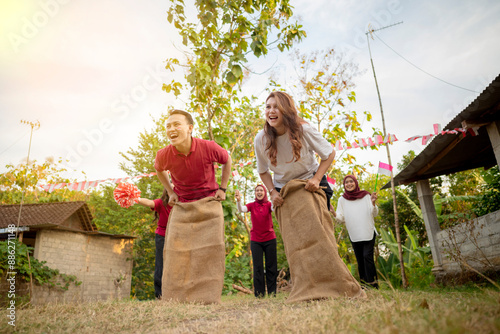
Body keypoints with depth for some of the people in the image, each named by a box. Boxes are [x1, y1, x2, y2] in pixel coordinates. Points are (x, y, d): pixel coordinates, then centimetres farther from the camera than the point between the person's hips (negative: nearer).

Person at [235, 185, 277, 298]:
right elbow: (241, 209, -17)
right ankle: (259, 293, 6)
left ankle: (272, 292, 12)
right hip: (255, 240, 0)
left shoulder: (268, 204, -1)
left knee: (271, 266, 2)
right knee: (258, 267, -1)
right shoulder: (252, 205, 1)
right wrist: (238, 200, -38)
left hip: (269, 239, 0)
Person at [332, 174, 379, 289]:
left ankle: (372, 284, -9)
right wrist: (334, 213, -20)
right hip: (354, 235, 2)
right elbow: (341, 218, 1)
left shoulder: (365, 195, 1)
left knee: (367, 256, -15)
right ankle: (364, 284, 14)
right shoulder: (342, 199, 5)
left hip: (368, 233, -2)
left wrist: (373, 203, -20)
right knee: (360, 260, 6)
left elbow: (374, 214, -1)